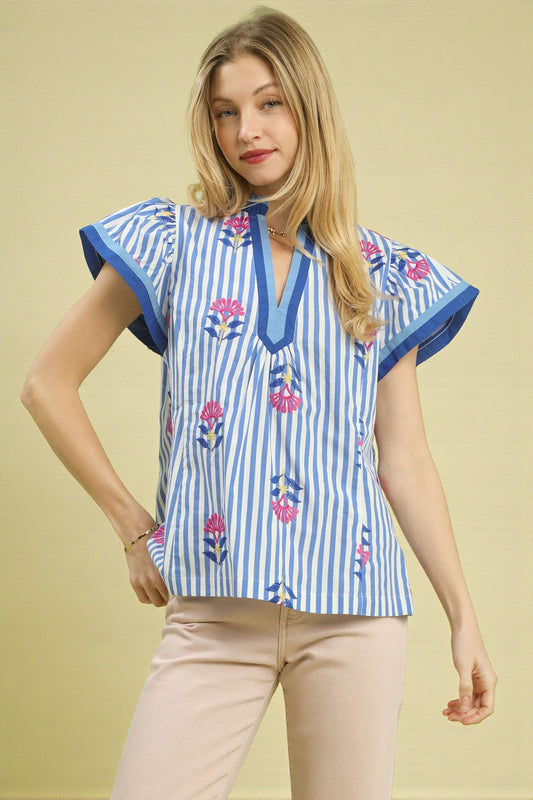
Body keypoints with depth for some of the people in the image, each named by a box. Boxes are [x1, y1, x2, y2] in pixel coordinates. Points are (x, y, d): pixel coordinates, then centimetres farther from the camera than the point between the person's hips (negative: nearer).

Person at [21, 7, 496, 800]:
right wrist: (134, 527, 6)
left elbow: (406, 460, 12)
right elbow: (48, 384, 10)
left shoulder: (382, 275, 11)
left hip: (354, 606, 1)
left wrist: (463, 616, 8)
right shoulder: (173, 243, 7)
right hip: (213, 612, -1)